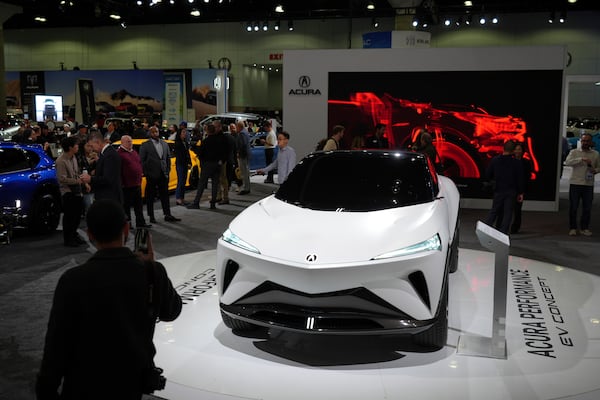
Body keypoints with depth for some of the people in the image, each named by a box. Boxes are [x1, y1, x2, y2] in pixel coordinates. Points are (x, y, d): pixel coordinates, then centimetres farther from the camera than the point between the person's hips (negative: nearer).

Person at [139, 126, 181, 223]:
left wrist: (168, 170, 7)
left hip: (163, 174, 4)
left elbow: (168, 158, 15)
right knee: (150, 197, 5)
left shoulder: (164, 144, 10)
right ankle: (151, 217, 12)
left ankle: (168, 215, 10)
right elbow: (141, 160, -4)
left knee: (165, 195, 6)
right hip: (151, 175, -4)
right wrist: (145, 172, -9)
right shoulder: (145, 145, -4)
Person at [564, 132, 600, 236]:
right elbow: (567, 162, -15)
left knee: (587, 208, 5)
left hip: (589, 184, 2)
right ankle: (572, 228, 10)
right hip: (575, 183, -2)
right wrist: (581, 159, -25)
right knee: (573, 207, 1)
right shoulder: (574, 152, 2)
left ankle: (584, 228, 17)